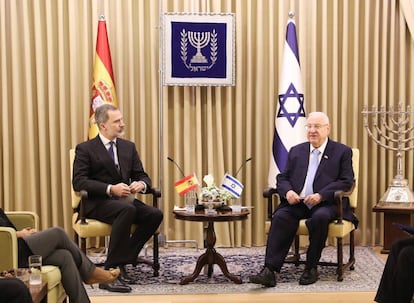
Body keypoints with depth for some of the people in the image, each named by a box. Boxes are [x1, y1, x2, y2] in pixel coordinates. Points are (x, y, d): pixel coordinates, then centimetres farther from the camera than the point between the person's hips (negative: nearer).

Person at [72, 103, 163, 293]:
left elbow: (142, 176, 15)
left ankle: (121, 263, -12)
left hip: (123, 200, 6)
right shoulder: (85, 149, -1)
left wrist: (141, 184, -12)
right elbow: (79, 182, -12)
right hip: (96, 203, -6)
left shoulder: (128, 147, 16)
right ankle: (110, 272, -33)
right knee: (127, 210, -36)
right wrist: (110, 189, -23)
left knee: (155, 214, -21)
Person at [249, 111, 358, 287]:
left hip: (326, 204, -3)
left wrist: (321, 195, -18)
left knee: (319, 218, -36)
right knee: (280, 217, -27)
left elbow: (346, 182, -3)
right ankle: (269, 270, -34)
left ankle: (311, 268, -18)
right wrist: (287, 191, -9)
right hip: (297, 203, 3)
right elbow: (282, 178, 16)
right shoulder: (296, 151, 20)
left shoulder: (342, 152, 8)